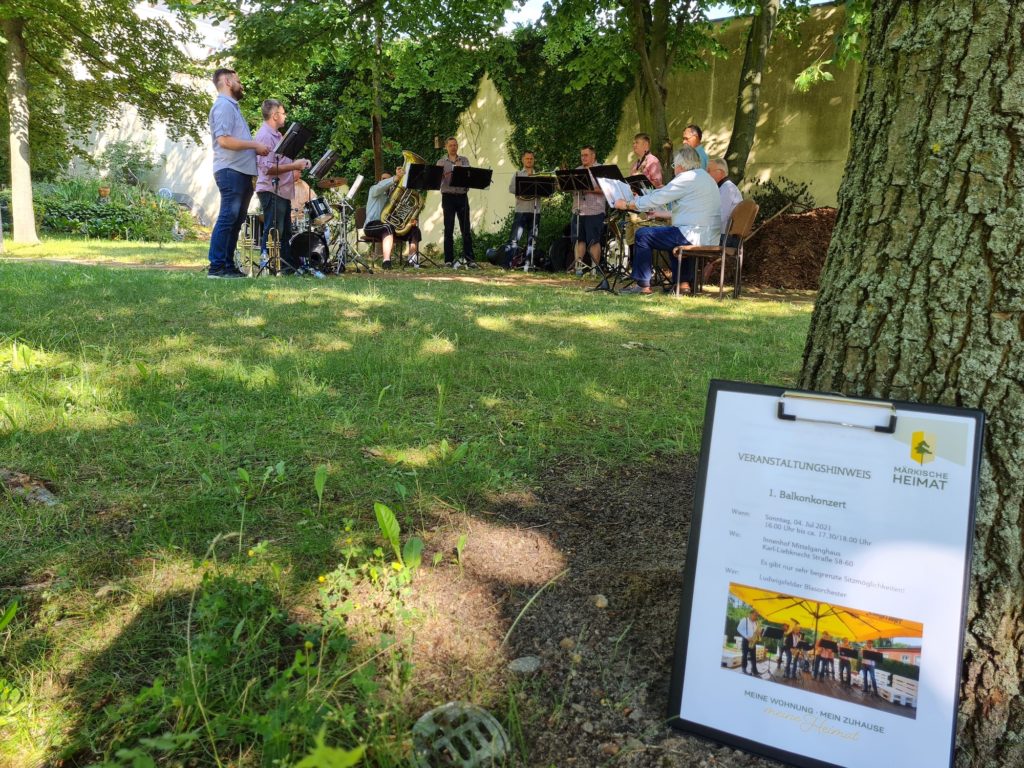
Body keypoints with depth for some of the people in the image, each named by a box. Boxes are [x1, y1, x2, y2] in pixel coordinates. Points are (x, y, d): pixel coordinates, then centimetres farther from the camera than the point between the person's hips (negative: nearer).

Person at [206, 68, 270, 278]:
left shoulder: (231, 106, 24)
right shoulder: (223, 106, -8)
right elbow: (224, 140, -19)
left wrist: (254, 149, 11)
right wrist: (254, 145, -14)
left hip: (241, 172, 10)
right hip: (230, 171, -10)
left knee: (236, 220, 11)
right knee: (228, 218, -11)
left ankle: (228, 265, 16)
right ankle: (216, 267, -10)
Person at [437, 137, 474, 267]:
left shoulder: (464, 160, 12)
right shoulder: (441, 162, 8)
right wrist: (443, 175, -21)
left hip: (462, 196, 1)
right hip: (448, 197, -1)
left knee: (466, 229, -1)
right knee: (449, 229, 0)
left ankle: (469, 258, 1)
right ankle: (449, 259, 3)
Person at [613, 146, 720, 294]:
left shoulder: (687, 178, -10)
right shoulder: (705, 177, 20)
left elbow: (656, 198, -9)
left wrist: (626, 205, 2)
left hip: (695, 236, -10)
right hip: (710, 237, 10)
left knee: (643, 234, -4)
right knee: (675, 236, 39)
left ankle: (643, 285, -2)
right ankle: (683, 282, 30)